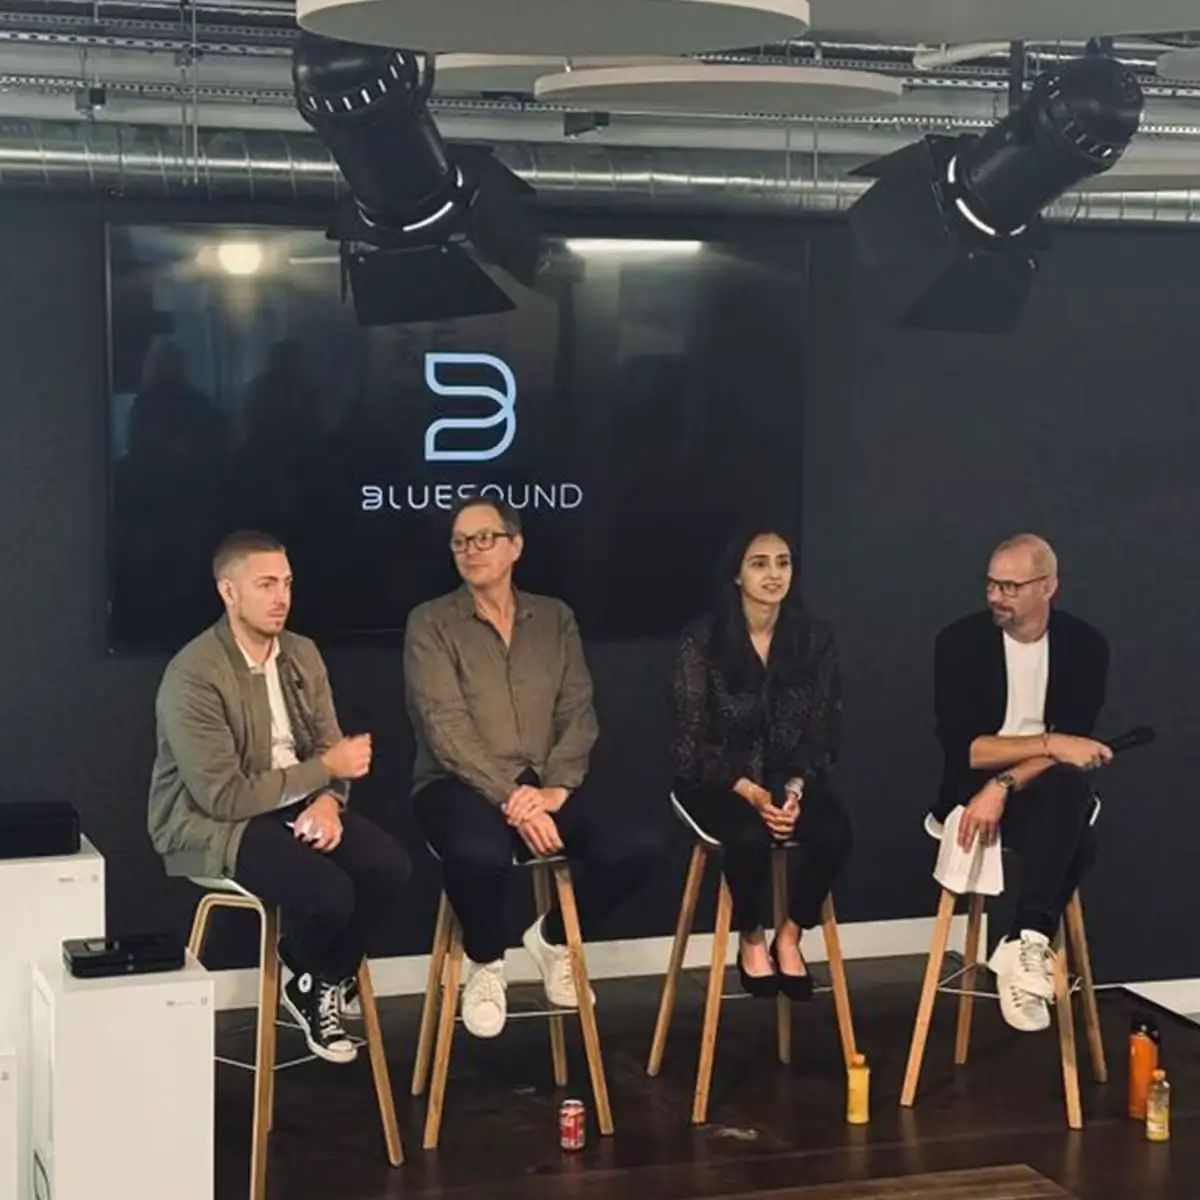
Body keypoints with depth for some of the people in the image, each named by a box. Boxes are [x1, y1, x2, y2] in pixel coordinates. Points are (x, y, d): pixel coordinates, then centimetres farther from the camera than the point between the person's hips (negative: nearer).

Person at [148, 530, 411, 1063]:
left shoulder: (302, 654, 4)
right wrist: (324, 770, -20)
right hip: (209, 824, -7)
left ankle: (324, 980, 8)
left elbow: (328, 746, 8)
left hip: (296, 803, 7)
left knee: (390, 866, -18)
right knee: (329, 892, -29)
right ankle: (310, 981, 8)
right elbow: (223, 797, -24)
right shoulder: (193, 676, -21)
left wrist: (328, 799, -17)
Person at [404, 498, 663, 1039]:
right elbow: (446, 729, -12)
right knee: (478, 853, -39)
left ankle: (552, 937, 8)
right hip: (462, 784, -4)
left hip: (545, 785, 4)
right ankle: (485, 963, -4)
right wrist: (511, 799, -21)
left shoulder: (554, 618, 12)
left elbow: (578, 715, 5)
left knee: (637, 844, -21)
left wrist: (554, 791, -13)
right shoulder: (430, 623, -1)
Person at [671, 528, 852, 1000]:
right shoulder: (703, 639, -8)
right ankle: (751, 940, -4)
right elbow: (692, 736, -9)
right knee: (750, 837, -34)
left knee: (834, 833, -28)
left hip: (791, 777, 3)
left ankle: (790, 936, -2)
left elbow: (824, 731, 1)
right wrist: (749, 791, -20)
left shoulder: (814, 638, 0)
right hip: (717, 778, -3)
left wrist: (795, 787, -17)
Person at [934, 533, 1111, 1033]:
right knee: (1075, 840, -34)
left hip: (1047, 792, 3)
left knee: (1067, 786, -36)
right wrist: (1050, 743, -22)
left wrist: (1004, 785, -25)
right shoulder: (961, 640, -6)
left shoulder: (1085, 645, -2)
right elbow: (961, 747, -14)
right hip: (975, 791, -2)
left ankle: (1026, 942, -35)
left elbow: (1071, 752, -10)